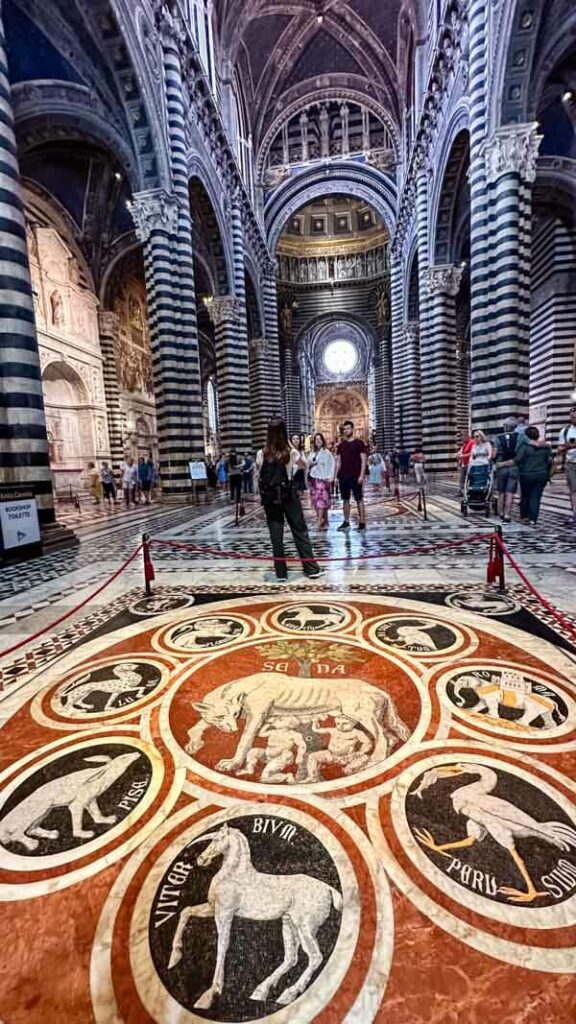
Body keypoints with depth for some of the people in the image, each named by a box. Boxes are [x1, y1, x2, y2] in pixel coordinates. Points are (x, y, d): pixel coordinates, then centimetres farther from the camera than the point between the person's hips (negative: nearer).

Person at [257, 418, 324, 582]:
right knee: (300, 531, 8)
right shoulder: (291, 452, -7)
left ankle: (280, 573, 12)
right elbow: (304, 465, 12)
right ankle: (312, 569, 12)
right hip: (288, 495, -1)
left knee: (276, 535, 7)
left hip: (269, 497, 2)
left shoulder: (261, 454, -3)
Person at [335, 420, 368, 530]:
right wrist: (336, 475, 7)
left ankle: (362, 523, 1)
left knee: (359, 499, -2)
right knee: (345, 500, 9)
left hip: (355, 476, -5)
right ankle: (346, 522, 16)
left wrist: (361, 475, -15)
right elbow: (338, 462, 14)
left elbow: (363, 460, -7)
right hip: (343, 476, 5)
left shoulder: (359, 443, -2)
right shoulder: (341, 445, 12)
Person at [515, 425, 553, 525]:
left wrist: (520, 468, 1)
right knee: (536, 497, 4)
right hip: (542, 475, 3)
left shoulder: (525, 446, -10)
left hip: (527, 475, -3)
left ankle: (524, 517, 22)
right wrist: (547, 473, 15)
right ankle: (533, 519, 0)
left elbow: (518, 459, -17)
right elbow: (550, 460, 6)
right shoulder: (546, 447, 4)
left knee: (525, 496, 13)